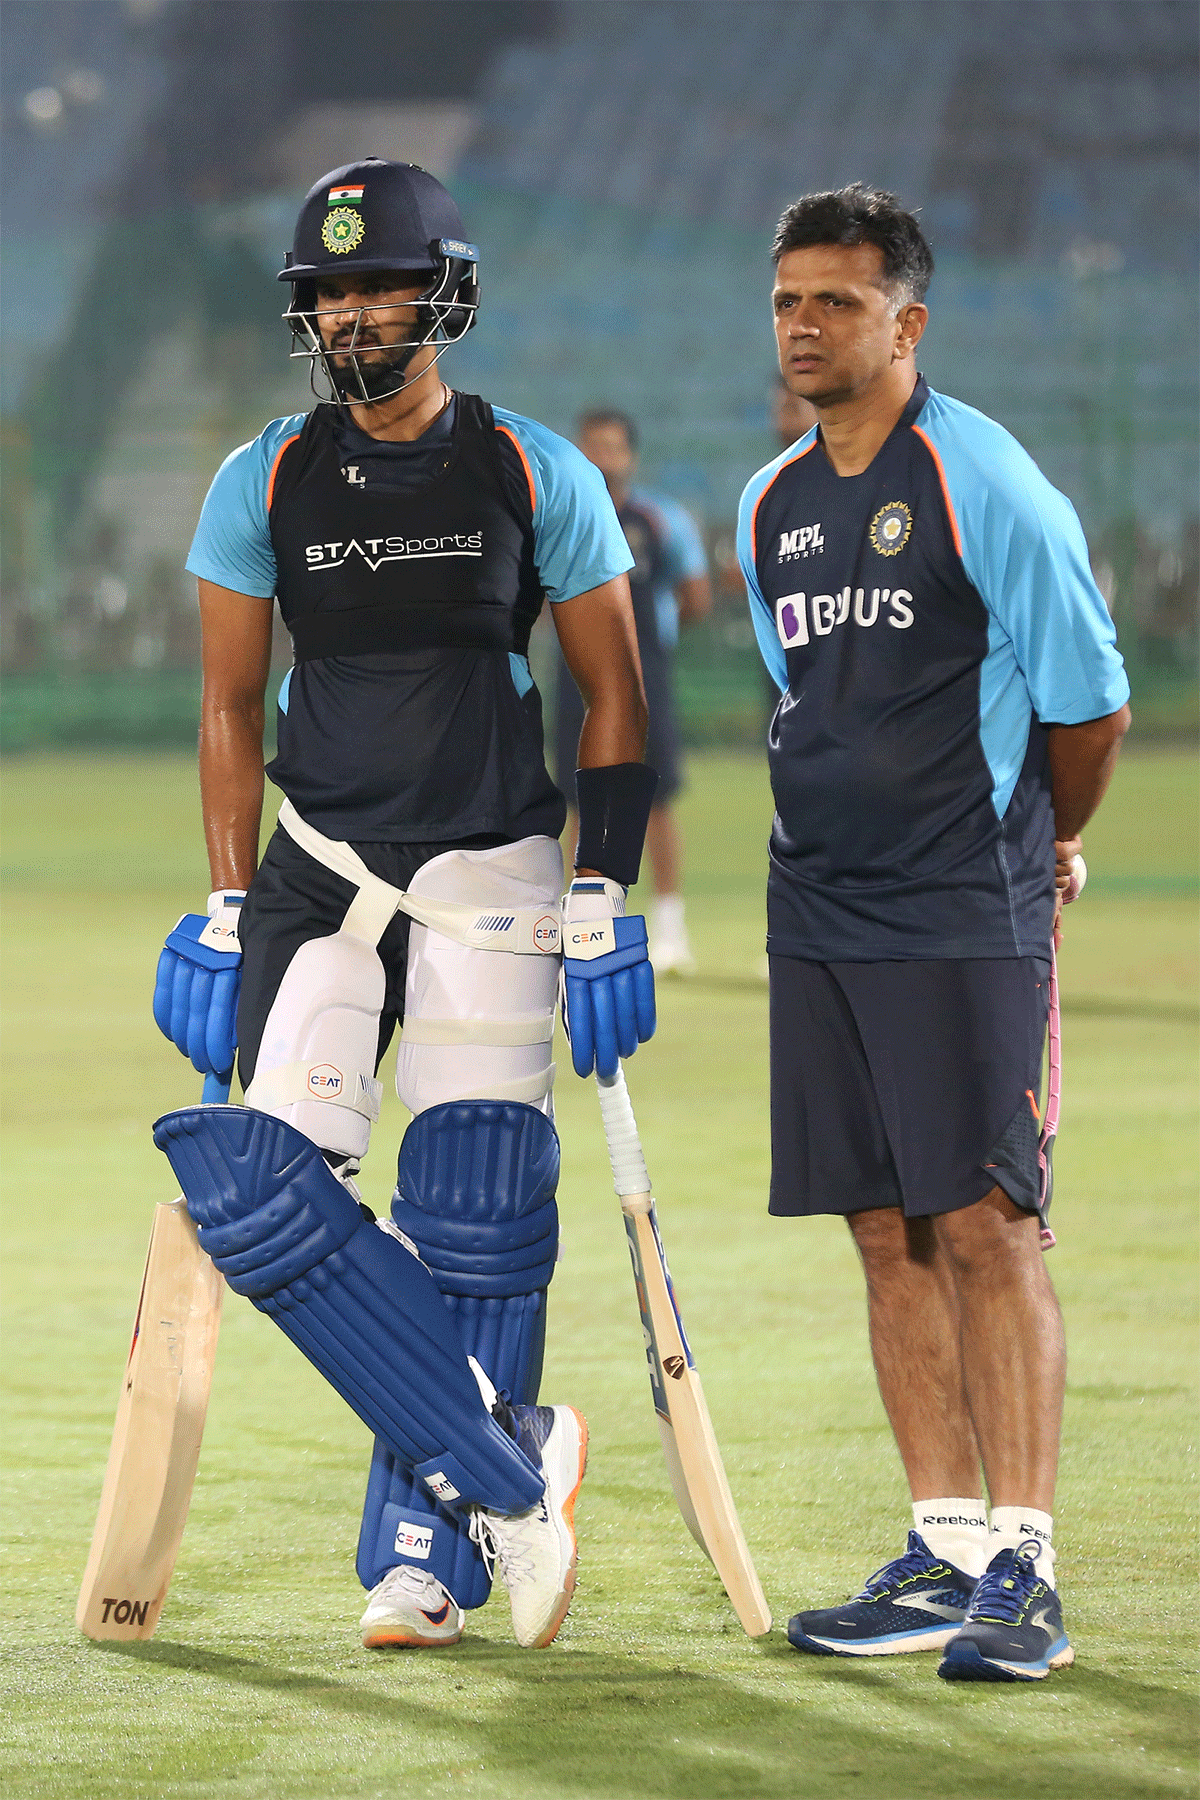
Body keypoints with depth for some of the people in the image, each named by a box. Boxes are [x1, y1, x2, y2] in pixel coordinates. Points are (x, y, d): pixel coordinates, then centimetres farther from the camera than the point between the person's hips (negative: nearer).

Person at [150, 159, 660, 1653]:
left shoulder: (535, 474, 0)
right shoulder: (265, 484, 4)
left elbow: (612, 698, 4)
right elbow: (230, 707, 9)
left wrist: (604, 902, -3)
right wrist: (230, 910, 3)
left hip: (492, 876, -2)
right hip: (323, 871, 2)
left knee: (469, 1222, -4)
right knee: (261, 1185, -15)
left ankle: (424, 1553, 8)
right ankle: (512, 1467, -8)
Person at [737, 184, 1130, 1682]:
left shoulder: (983, 482, -9)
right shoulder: (770, 505, 12)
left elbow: (1086, 701, -2)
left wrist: (1044, 850, 11)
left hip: (966, 919, -6)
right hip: (820, 914, 7)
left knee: (984, 1223, -9)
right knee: (888, 1234, 6)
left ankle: (1023, 1569, -9)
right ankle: (944, 1553, 11)